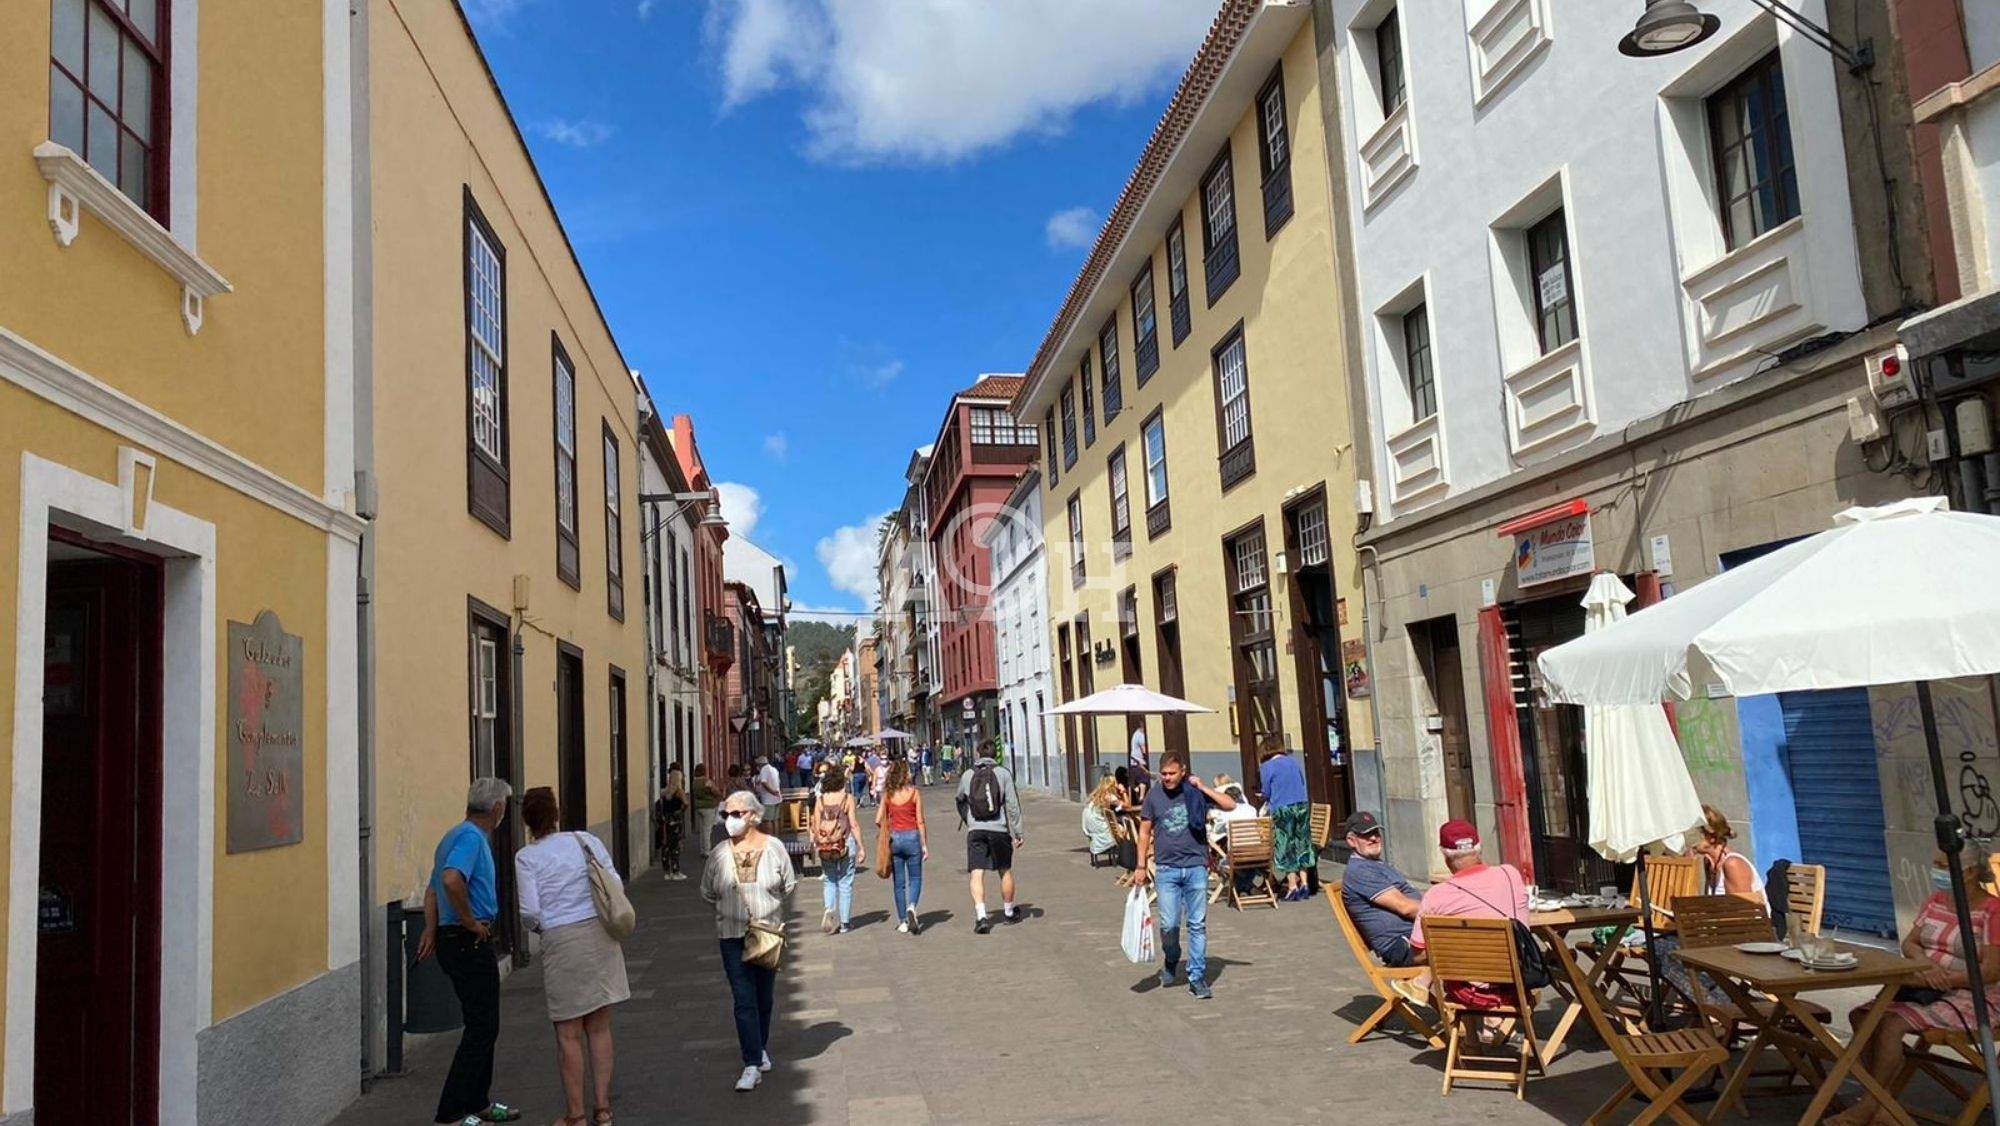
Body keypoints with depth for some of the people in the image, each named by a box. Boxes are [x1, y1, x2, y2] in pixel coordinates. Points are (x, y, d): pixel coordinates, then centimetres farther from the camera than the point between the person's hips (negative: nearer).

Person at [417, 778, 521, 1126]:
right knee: (482, 1028, -5)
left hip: (452, 940, 10)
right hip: (470, 943, -10)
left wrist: (431, 929, 15)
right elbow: (451, 880, -34)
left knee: (483, 1025, 17)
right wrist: (471, 922, -22)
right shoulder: (471, 837, -17)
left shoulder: (455, 835, 16)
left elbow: (432, 889, 23)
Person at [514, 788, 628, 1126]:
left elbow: (530, 911, -9)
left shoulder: (526, 857, -4)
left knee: (569, 1034, 6)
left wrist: (538, 927, 13)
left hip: (561, 940, -3)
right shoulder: (586, 840, 5)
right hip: (601, 934, 3)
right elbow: (615, 885, 2)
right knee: (599, 1027, 13)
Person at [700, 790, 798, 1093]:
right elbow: (707, 892, 11)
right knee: (744, 1000, -6)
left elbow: (789, 885, 5)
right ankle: (753, 1064, -4)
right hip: (733, 935, 0)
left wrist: (766, 905, 2)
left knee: (764, 997, 14)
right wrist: (732, 906, 6)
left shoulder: (774, 847, -5)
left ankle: (760, 1048, 36)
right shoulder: (720, 854, -3)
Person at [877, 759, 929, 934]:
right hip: (912, 837, -2)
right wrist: (925, 845, 0)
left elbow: (879, 820, 0)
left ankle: (903, 922, 13)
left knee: (899, 882, 11)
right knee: (915, 878, 10)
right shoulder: (914, 792, -6)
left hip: (894, 839, 2)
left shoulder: (887, 794, 1)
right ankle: (911, 906, -18)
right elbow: (920, 821, -6)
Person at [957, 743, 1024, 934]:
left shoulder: (967, 775, 4)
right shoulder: (1003, 773, -3)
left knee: (977, 874, -3)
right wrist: (1017, 833, -1)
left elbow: (960, 801, 20)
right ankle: (1009, 911, 32)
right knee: (1005, 871, 17)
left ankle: (981, 915, -19)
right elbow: (1012, 805, -5)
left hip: (975, 831, 0)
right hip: (999, 830, 0)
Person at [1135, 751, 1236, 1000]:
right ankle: (1170, 964, 27)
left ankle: (1197, 977, 12)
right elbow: (1144, 832, 8)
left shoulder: (1196, 792, 0)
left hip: (1196, 867, 0)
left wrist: (1203, 788, -12)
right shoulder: (1154, 796, 2)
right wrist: (1141, 866, 5)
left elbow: (1230, 805, -6)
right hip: (1166, 869, 0)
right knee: (1169, 924, -2)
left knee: (1198, 925, 2)